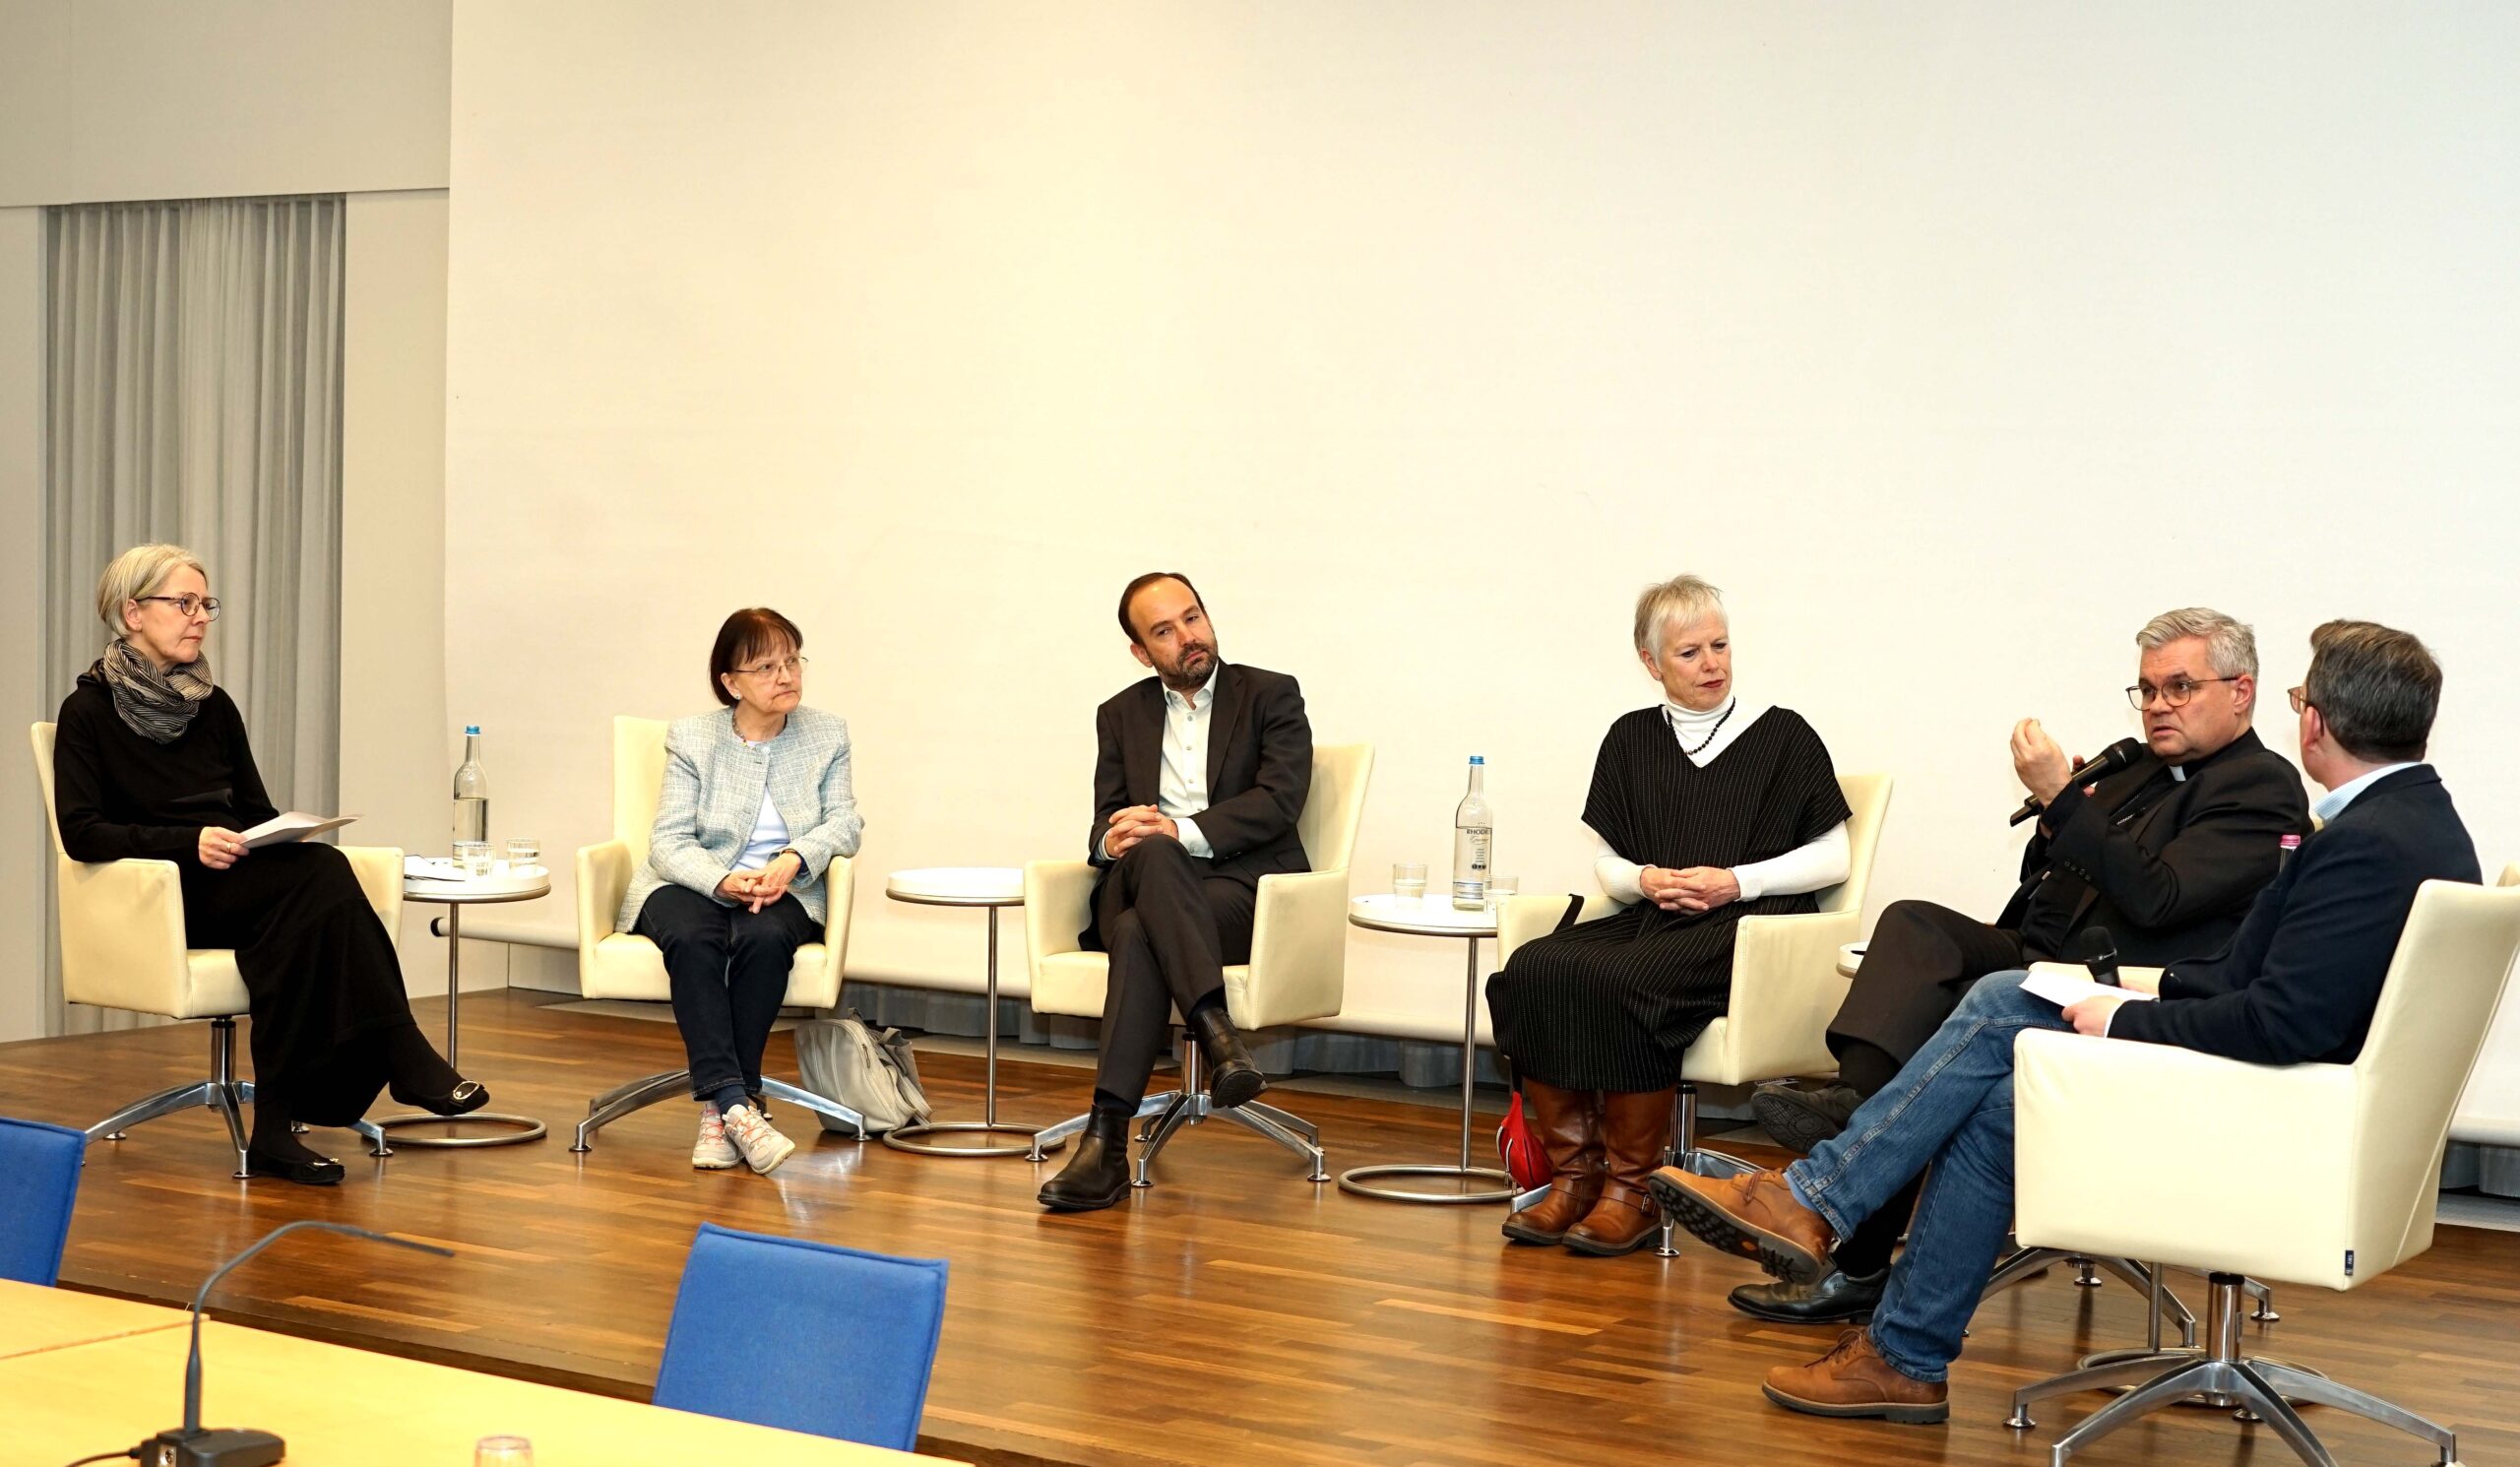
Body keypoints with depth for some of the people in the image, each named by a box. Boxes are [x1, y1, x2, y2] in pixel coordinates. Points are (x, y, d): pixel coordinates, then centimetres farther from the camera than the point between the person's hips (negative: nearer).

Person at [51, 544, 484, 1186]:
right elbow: (81, 833, -10)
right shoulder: (89, 711, 0)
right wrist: (189, 842, -23)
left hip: (239, 888, 5)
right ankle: (405, 1061, -32)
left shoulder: (214, 706, 17)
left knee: (308, 896, -33)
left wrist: (288, 835, -6)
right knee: (320, 874, -31)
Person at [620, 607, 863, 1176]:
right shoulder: (691, 736, 2)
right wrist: (723, 880, -25)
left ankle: (719, 1111, -30)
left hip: (779, 892, 1)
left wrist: (793, 860, -22)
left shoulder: (828, 733, 7)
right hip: (691, 886, -1)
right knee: (692, 940, -35)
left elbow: (844, 822, 0)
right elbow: (669, 840, -5)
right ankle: (735, 1104, -40)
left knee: (764, 938, -35)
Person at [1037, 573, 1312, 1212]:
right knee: (1147, 852, -36)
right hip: (1140, 885, 3)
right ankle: (1215, 1030, -46)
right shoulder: (1122, 715, 21)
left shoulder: (1271, 696, 10)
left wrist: (1180, 833, -18)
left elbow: (1278, 802, -6)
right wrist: (1111, 840, -13)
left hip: (1241, 889, -3)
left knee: (1139, 934, -35)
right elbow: (1106, 827, 13)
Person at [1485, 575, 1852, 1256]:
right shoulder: (1632, 739, 17)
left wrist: (1737, 882, -9)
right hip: (1648, 921, 5)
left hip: (1747, 929, -4)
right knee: (1532, 967, -26)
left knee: (1618, 979, -34)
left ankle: (1634, 1187, -21)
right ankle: (1574, 1172, -18)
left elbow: (1831, 858, 3)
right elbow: (1606, 863, 20)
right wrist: (1646, 880, -3)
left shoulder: (1783, 735, 7)